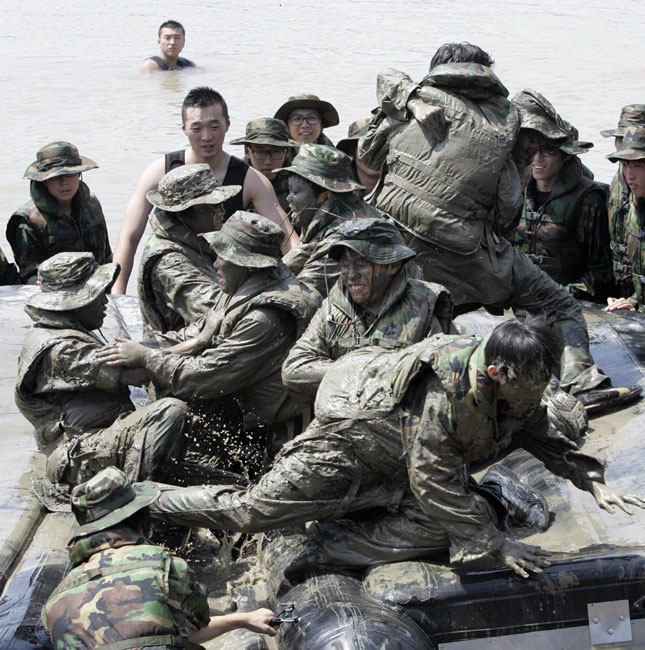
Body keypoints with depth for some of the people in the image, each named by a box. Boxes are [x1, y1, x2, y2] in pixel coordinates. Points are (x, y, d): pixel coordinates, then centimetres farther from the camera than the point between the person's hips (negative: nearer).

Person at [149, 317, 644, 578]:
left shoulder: (520, 387, -12)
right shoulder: (448, 393, -38)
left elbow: (540, 436, 8)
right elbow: (435, 483, -33)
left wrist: (592, 480, -3)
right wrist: (496, 544, -28)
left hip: (403, 462, 8)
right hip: (351, 429, -8)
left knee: (453, 522, -14)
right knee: (255, 510, -6)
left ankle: (330, 556, -7)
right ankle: (153, 503, 16)